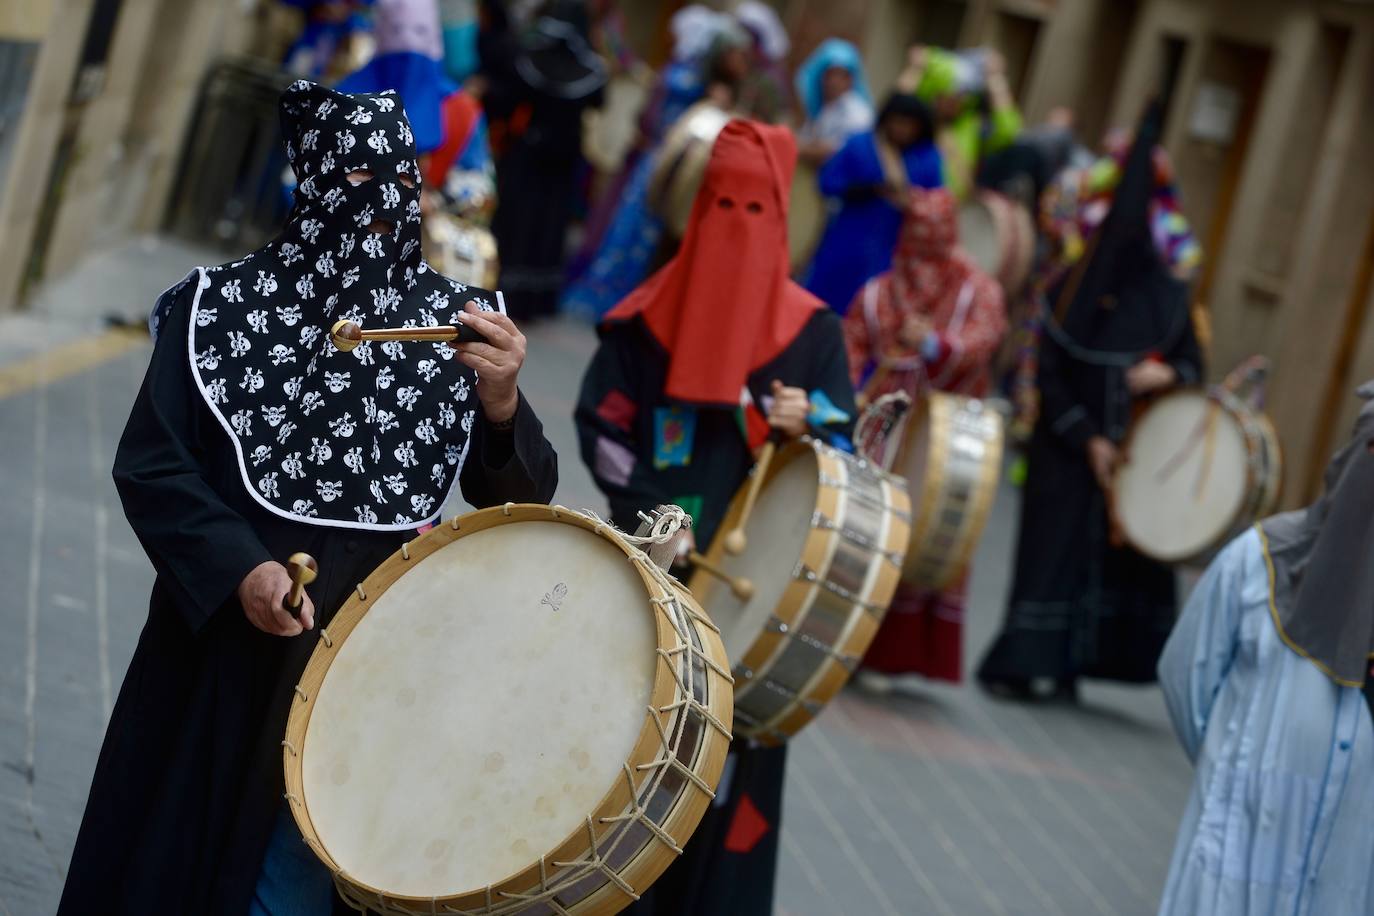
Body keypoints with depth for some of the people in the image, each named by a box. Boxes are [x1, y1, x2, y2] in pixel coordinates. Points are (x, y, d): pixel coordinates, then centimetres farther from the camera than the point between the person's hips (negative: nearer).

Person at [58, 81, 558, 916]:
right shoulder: (220, 307, -6)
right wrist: (239, 569, -19)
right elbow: (151, 467, -5)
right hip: (226, 645, -1)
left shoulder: (456, 322, 0)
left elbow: (522, 499, -2)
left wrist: (501, 403, -22)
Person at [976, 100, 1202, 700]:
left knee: (1121, 550, -1)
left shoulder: (1168, 297, 4)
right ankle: (1019, 665, 0)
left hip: (1135, 445, 2)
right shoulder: (1072, 289, -1)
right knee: (1054, 548, -5)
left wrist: (1166, 374, -14)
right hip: (1067, 448, -2)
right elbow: (1050, 375, -3)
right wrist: (1088, 440, -10)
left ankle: (1067, 665, 5)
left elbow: (1193, 367, 10)